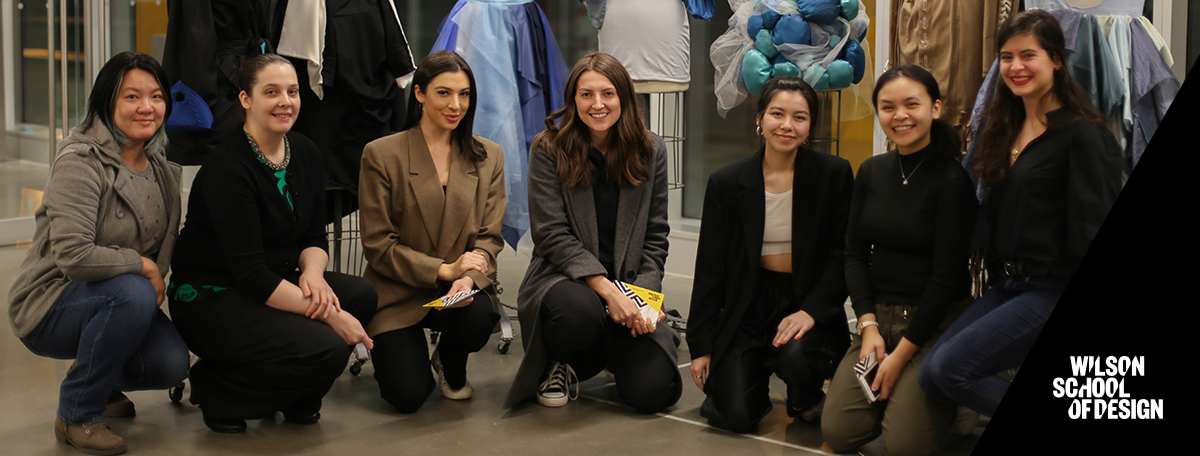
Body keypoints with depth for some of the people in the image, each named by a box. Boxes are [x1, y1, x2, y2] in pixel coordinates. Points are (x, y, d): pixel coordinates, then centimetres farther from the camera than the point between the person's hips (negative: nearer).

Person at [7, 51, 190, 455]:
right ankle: (76, 415, -16)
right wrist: (143, 265, -20)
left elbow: (167, 244, 15)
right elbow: (73, 256, -30)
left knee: (172, 364, -19)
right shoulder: (81, 162, -19)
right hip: (49, 307, -6)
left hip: (116, 301, 6)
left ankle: (97, 382, 17)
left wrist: (157, 279, -7)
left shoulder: (163, 168, 5)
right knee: (132, 293, -36)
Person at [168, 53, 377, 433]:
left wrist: (313, 273, -16)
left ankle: (295, 398, 5)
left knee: (362, 295, -14)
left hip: (274, 283, 8)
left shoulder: (305, 153, 4)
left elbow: (314, 238, 10)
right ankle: (214, 388, -3)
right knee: (326, 349, -26)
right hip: (210, 299, -8)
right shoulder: (228, 169, -21)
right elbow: (251, 274, -24)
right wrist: (328, 316, -26)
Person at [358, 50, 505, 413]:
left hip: (461, 290, 3)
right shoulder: (381, 155, -4)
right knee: (408, 396, -20)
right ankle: (389, 349, 20)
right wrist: (444, 270, -19)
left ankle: (451, 366, 5)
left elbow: (489, 237, 1)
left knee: (480, 315, -34)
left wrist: (468, 279, -21)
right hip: (398, 295, -2)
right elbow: (378, 244, -7)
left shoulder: (488, 157, 7)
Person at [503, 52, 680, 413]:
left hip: (631, 284, 3)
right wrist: (608, 289, -19)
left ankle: (610, 353, 21)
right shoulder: (550, 148, -5)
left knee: (654, 391, -17)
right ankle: (558, 365, -2)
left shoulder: (650, 151, 4)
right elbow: (552, 234, -10)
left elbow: (655, 237, 7)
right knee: (580, 312, -41)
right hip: (562, 277, -3)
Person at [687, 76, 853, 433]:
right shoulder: (727, 183, -1)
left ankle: (807, 400, 5)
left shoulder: (834, 174, -4)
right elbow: (709, 269, 2)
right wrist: (701, 347, 1)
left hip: (807, 300, -1)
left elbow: (841, 256, -4)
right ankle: (755, 373, 22)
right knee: (735, 416, -15)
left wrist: (811, 312, -19)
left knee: (796, 357, -34)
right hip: (748, 303, 1)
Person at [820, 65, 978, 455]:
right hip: (879, 316, 5)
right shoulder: (871, 172, 6)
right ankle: (893, 390, 19)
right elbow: (854, 254, 7)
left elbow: (947, 276, -14)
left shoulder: (952, 179, -12)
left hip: (937, 322, -5)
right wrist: (869, 326, -7)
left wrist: (902, 354, -13)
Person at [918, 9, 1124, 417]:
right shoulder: (1005, 128, 14)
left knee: (951, 368, -18)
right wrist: (997, 275, 12)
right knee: (931, 374, -5)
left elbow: (1092, 234, -15)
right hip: (1006, 285, 8)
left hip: (1053, 291, -8)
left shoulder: (1083, 135, -11)